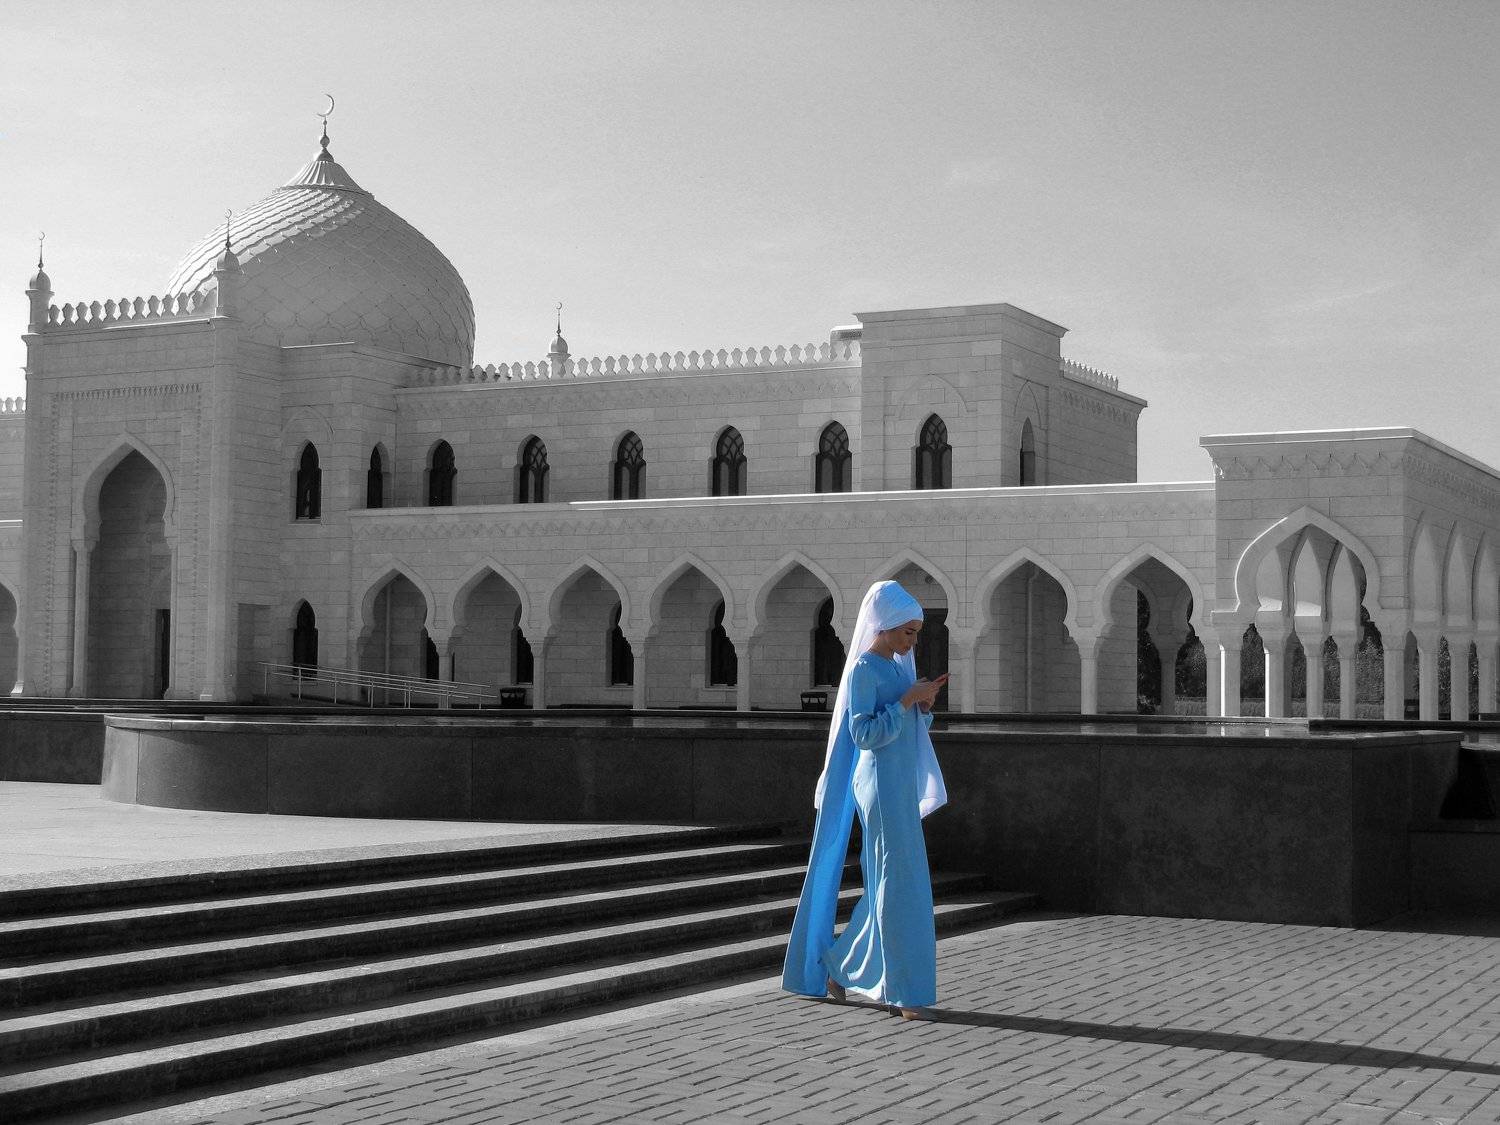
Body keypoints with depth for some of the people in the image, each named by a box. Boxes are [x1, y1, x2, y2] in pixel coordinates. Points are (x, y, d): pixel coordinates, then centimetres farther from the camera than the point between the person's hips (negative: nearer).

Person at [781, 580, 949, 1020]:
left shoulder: (897, 666, 14)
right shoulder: (862, 669, -12)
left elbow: (913, 728, 18)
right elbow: (865, 733, -18)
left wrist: (925, 703, -2)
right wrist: (908, 698, -19)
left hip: (901, 786, 9)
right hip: (880, 785, -9)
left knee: (887, 884, 13)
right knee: (899, 885, -8)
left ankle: (835, 966, 23)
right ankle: (904, 992, -3)